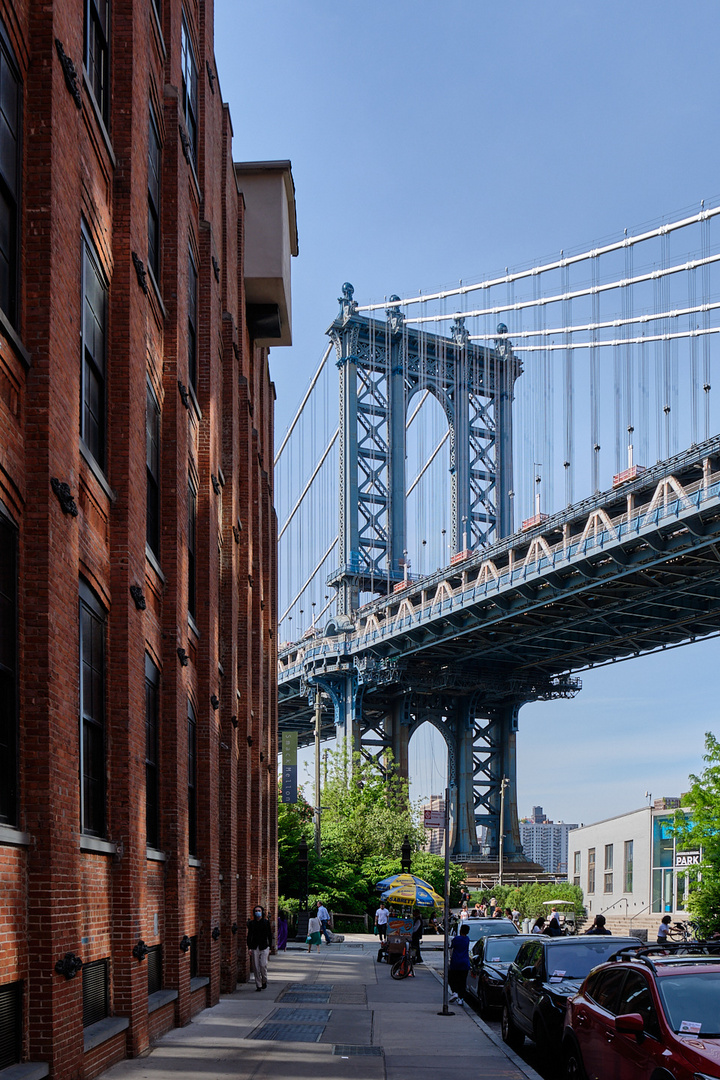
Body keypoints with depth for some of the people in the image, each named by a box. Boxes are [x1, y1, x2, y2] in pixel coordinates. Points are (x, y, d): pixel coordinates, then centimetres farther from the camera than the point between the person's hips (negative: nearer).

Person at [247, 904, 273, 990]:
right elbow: (249, 936, 7)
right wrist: (249, 948, 0)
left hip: (264, 947, -1)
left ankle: (264, 981, 14)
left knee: (263, 965, -11)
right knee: (256, 967, -1)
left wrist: (269, 947, 3)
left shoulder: (266, 922, 3)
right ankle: (258, 985, 8)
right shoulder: (251, 923, 6)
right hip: (254, 948, 2)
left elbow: (270, 936, 7)